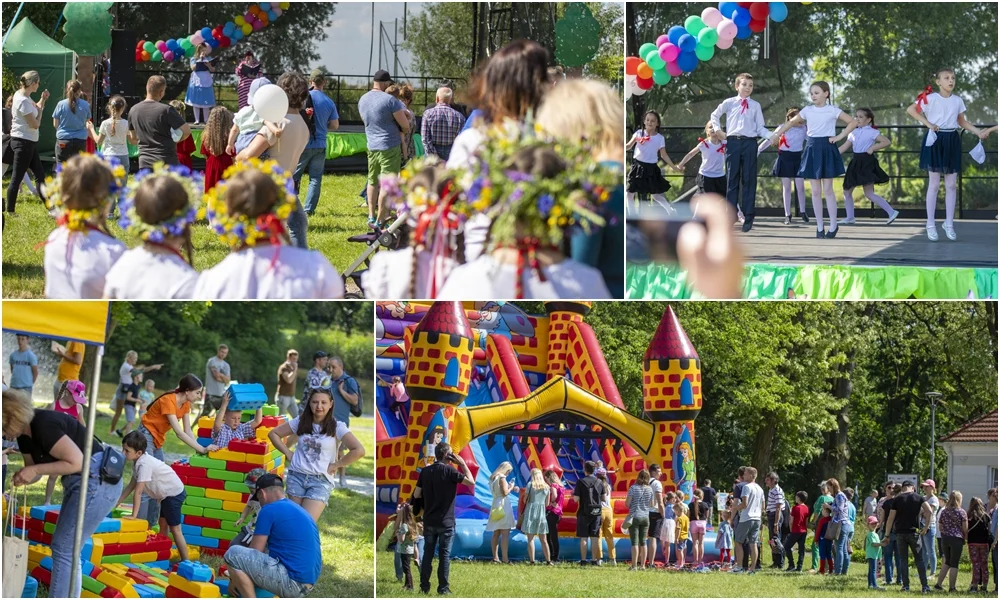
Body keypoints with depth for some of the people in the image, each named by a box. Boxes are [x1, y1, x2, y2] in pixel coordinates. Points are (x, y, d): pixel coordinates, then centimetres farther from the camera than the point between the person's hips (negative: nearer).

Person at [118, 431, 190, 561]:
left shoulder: (144, 465, -29)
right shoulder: (138, 462, 1)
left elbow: (138, 492, -30)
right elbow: (131, 486, 9)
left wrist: (134, 516, -28)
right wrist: (116, 504, 8)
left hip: (174, 494, -10)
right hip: (166, 494, 10)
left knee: (175, 529, -6)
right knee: (163, 525, 17)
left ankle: (186, 561, -3)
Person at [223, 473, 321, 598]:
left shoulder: (269, 510, -7)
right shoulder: (299, 510, 20)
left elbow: (253, 553, -4)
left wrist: (235, 578, 11)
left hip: (291, 582, -10)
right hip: (306, 585, 10)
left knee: (233, 554, -9)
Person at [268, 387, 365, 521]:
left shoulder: (337, 427, -4)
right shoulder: (301, 421, 6)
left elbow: (359, 451, -13)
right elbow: (273, 433, 15)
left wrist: (335, 465, -8)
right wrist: (288, 453, 5)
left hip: (321, 480, -3)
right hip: (296, 476, 3)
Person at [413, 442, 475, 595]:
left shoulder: (425, 471, 3)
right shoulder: (449, 470, -12)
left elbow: (416, 495, 5)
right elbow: (471, 481, -10)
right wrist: (463, 464, -2)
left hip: (429, 521, 4)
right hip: (446, 521, -4)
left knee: (428, 553, 10)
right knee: (444, 555, 2)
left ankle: (424, 586, 10)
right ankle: (443, 588, 3)